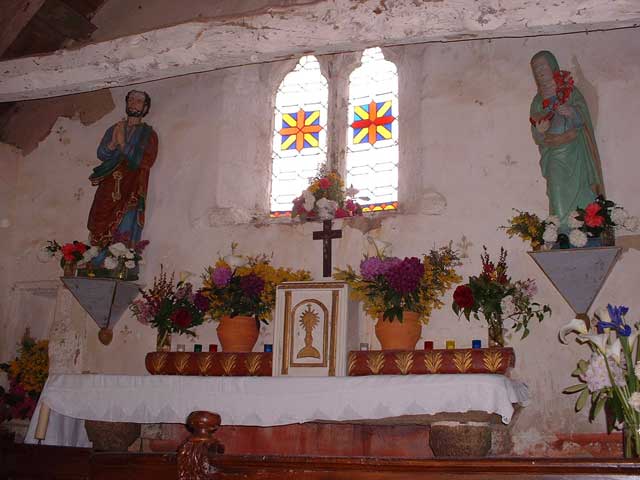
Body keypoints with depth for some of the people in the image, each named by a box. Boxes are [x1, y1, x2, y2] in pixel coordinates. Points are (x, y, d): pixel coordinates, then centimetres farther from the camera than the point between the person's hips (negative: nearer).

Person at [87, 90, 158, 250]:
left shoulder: (149, 134, 8)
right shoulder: (114, 129, 20)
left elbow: (143, 162, -5)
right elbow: (101, 154, 9)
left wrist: (122, 144, -9)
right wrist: (113, 143, -10)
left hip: (130, 193, -4)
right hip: (108, 190, 4)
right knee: (100, 237, -4)